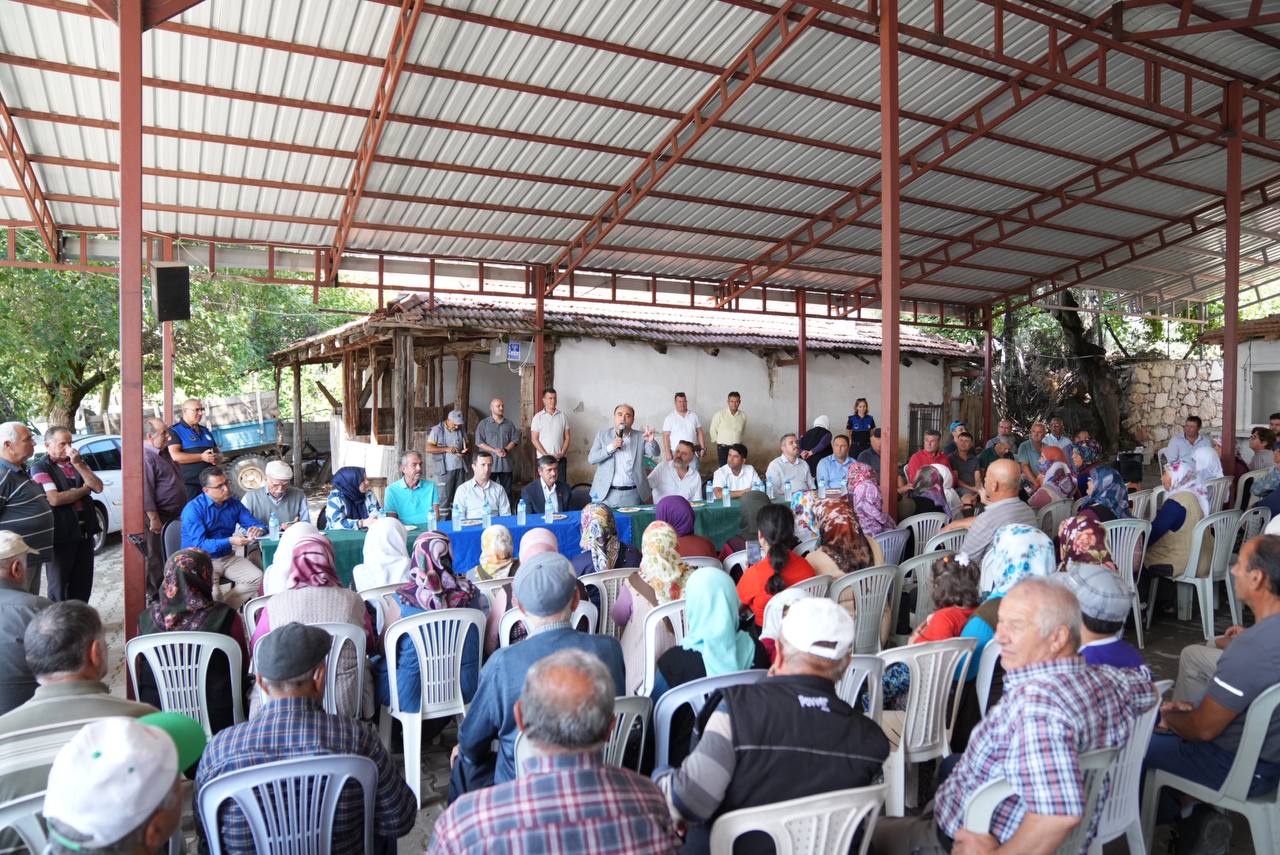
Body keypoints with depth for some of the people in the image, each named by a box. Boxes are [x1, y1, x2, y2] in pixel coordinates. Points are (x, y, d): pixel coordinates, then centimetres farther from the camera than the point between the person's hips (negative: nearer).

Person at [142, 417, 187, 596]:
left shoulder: (163, 453, 14)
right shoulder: (146, 456, -18)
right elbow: (145, 491, -23)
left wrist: (182, 510, 24)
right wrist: (154, 519, -22)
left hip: (174, 515, 9)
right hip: (159, 517, -9)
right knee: (157, 558, 1)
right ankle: (155, 595, 10)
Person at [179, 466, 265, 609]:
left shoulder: (234, 503, 3)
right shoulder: (193, 509, -14)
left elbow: (254, 524, 7)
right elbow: (199, 544, -21)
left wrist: (258, 530, -19)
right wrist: (230, 541, -34)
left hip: (227, 557, 5)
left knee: (257, 578, -17)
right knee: (213, 594, -30)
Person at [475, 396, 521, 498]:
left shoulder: (509, 424, 13)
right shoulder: (483, 424, 4)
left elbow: (515, 440, 9)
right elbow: (479, 443, -3)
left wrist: (506, 450, -11)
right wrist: (495, 450, -14)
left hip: (506, 463, 3)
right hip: (490, 463, -3)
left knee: (507, 492, 5)